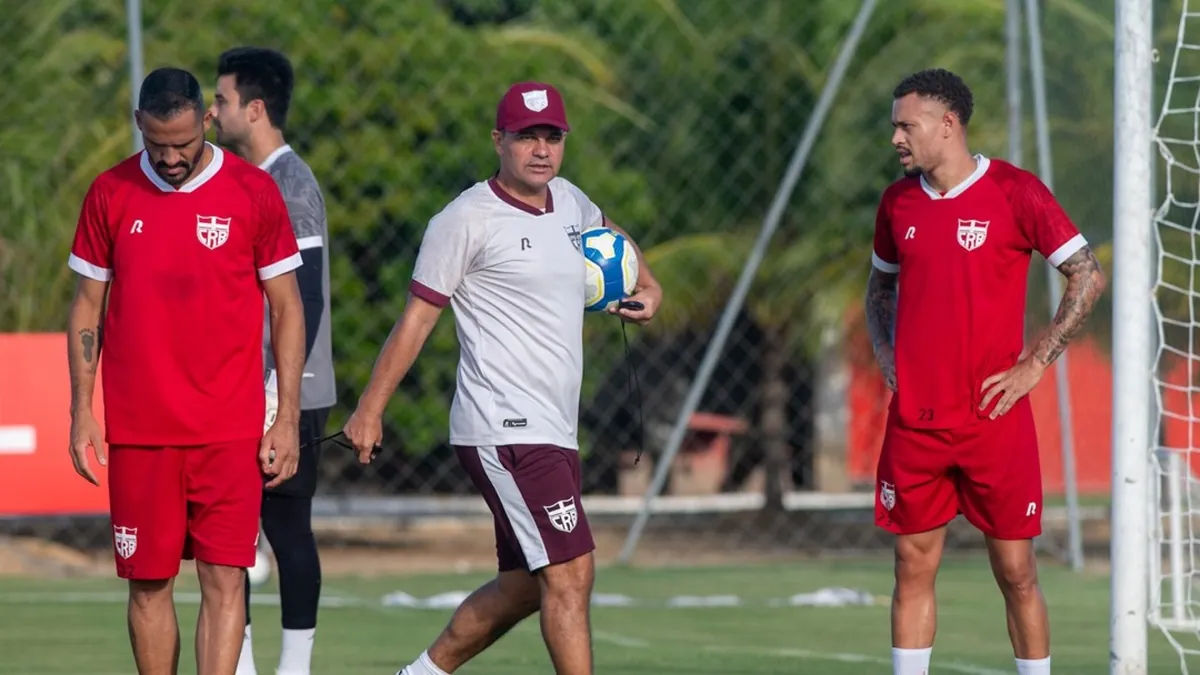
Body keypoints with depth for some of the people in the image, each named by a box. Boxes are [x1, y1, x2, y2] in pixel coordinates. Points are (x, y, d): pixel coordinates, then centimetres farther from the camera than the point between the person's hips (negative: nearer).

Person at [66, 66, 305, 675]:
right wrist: (81, 410, 4)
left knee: (224, 580, -7)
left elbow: (287, 308, 4)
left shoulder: (252, 192, 0)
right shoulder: (110, 194, 4)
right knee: (148, 583, 4)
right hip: (137, 430, 2)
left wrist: (288, 419, 0)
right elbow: (87, 307, 11)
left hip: (230, 432, -1)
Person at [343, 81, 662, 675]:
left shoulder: (570, 201, 13)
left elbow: (602, 230, 38)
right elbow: (416, 319, -7)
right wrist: (370, 410, -7)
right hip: (504, 430, -9)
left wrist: (645, 285, 23)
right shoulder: (467, 219, -9)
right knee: (570, 574, -16)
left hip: (554, 433, 9)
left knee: (525, 586, 14)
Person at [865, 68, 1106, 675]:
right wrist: (885, 355, 8)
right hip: (914, 420, 4)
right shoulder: (898, 202, 9)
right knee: (913, 567, 5)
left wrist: (1035, 362, -8)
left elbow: (1088, 278, -4)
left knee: (1015, 571, 1)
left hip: (994, 418, -4)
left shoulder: (1015, 192, -7)